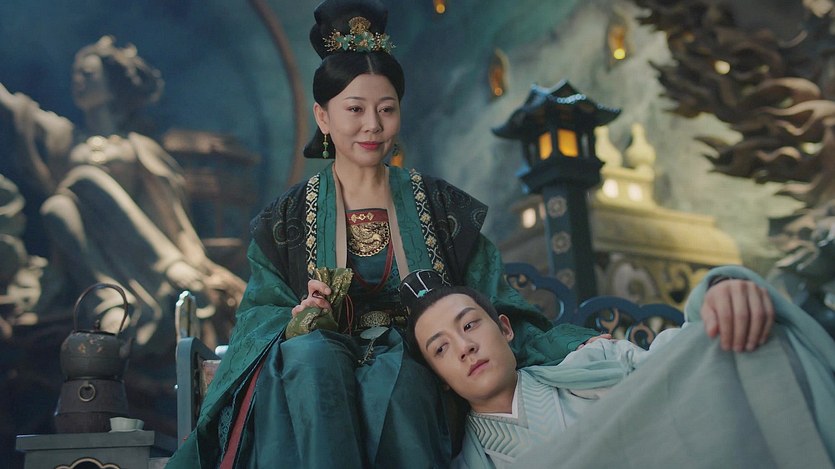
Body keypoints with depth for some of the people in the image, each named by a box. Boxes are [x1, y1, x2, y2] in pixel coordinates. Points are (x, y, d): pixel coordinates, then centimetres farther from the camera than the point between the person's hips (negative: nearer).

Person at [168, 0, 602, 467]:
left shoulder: (440, 206, 10)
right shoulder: (288, 219, 10)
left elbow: (495, 307, 5)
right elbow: (259, 313, 6)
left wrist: (575, 348, -10)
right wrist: (295, 321, -18)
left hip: (416, 380, 0)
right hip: (310, 381, 1)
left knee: (394, 370, -35)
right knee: (310, 349, -34)